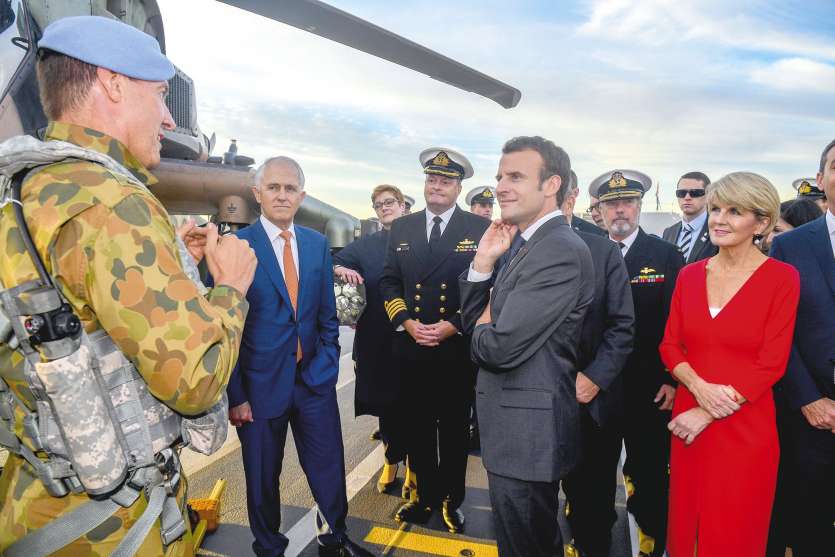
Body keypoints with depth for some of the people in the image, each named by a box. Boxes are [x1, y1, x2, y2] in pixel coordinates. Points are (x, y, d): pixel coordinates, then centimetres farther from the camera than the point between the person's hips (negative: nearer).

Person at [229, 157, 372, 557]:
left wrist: (327, 363, 4)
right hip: (260, 384, -3)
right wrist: (235, 395, -10)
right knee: (263, 478, 14)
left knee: (330, 468, 15)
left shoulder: (318, 244, 4)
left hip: (314, 379, 4)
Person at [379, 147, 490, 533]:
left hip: (458, 347, -2)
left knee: (455, 428, 12)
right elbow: (389, 282, 7)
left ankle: (450, 500, 30)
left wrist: (453, 326, -14)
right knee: (417, 427, 13)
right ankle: (425, 495, 32)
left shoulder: (480, 228, -2)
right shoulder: (401, 229, 8)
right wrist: (406, 323, -8)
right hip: (410, 346, 3)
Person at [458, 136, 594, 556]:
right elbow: (475, 321, 8)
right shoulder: (522, 244, 9)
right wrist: (484, 260, -5)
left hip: (527, 429, -9)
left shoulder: (559, 251, -22)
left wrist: (483, 331, -4)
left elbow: (501, 347, -27)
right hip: (516, 426, 9)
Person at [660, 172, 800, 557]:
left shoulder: (782, 278, -7)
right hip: (687, 421, 4)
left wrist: (706, 415, -14)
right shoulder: (690, 275, 5)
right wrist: (699, 387, -14)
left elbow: (771, 364, -11)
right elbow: (669, 345, 5)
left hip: (745, 428, -3)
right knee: (685, 525, 14)